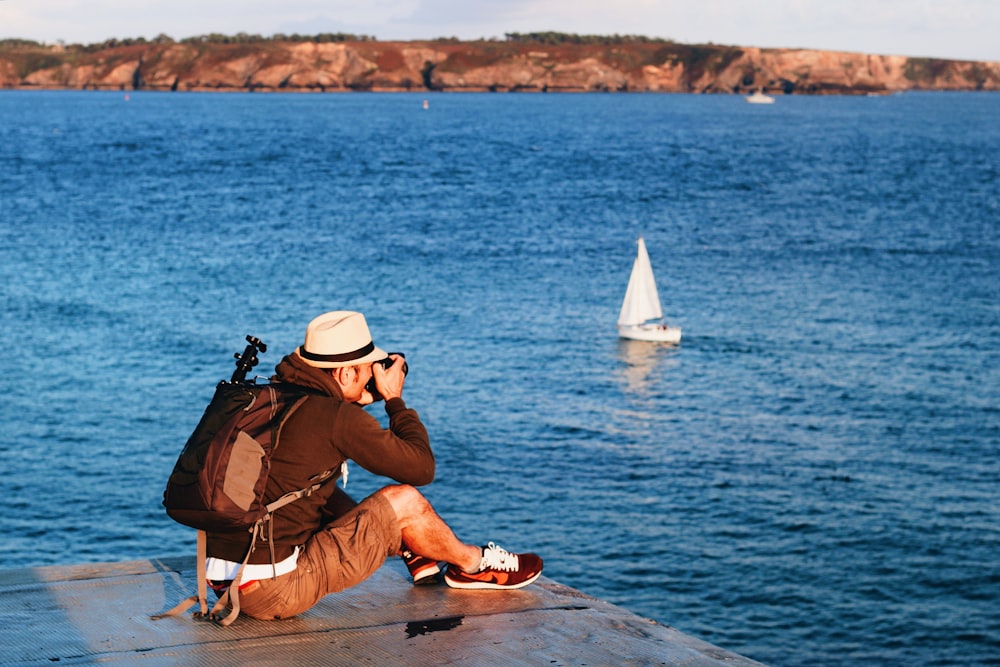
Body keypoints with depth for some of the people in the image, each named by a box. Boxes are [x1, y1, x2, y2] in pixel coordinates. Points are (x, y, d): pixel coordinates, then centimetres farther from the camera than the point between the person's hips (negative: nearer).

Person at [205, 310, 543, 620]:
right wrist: (394, 399, 7)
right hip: (276, 592, -8)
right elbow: (422, 468, -4)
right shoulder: (339, 417, -15)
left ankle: (418, 557, 41)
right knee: (404, 502, 0)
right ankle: (474, 564, 27)